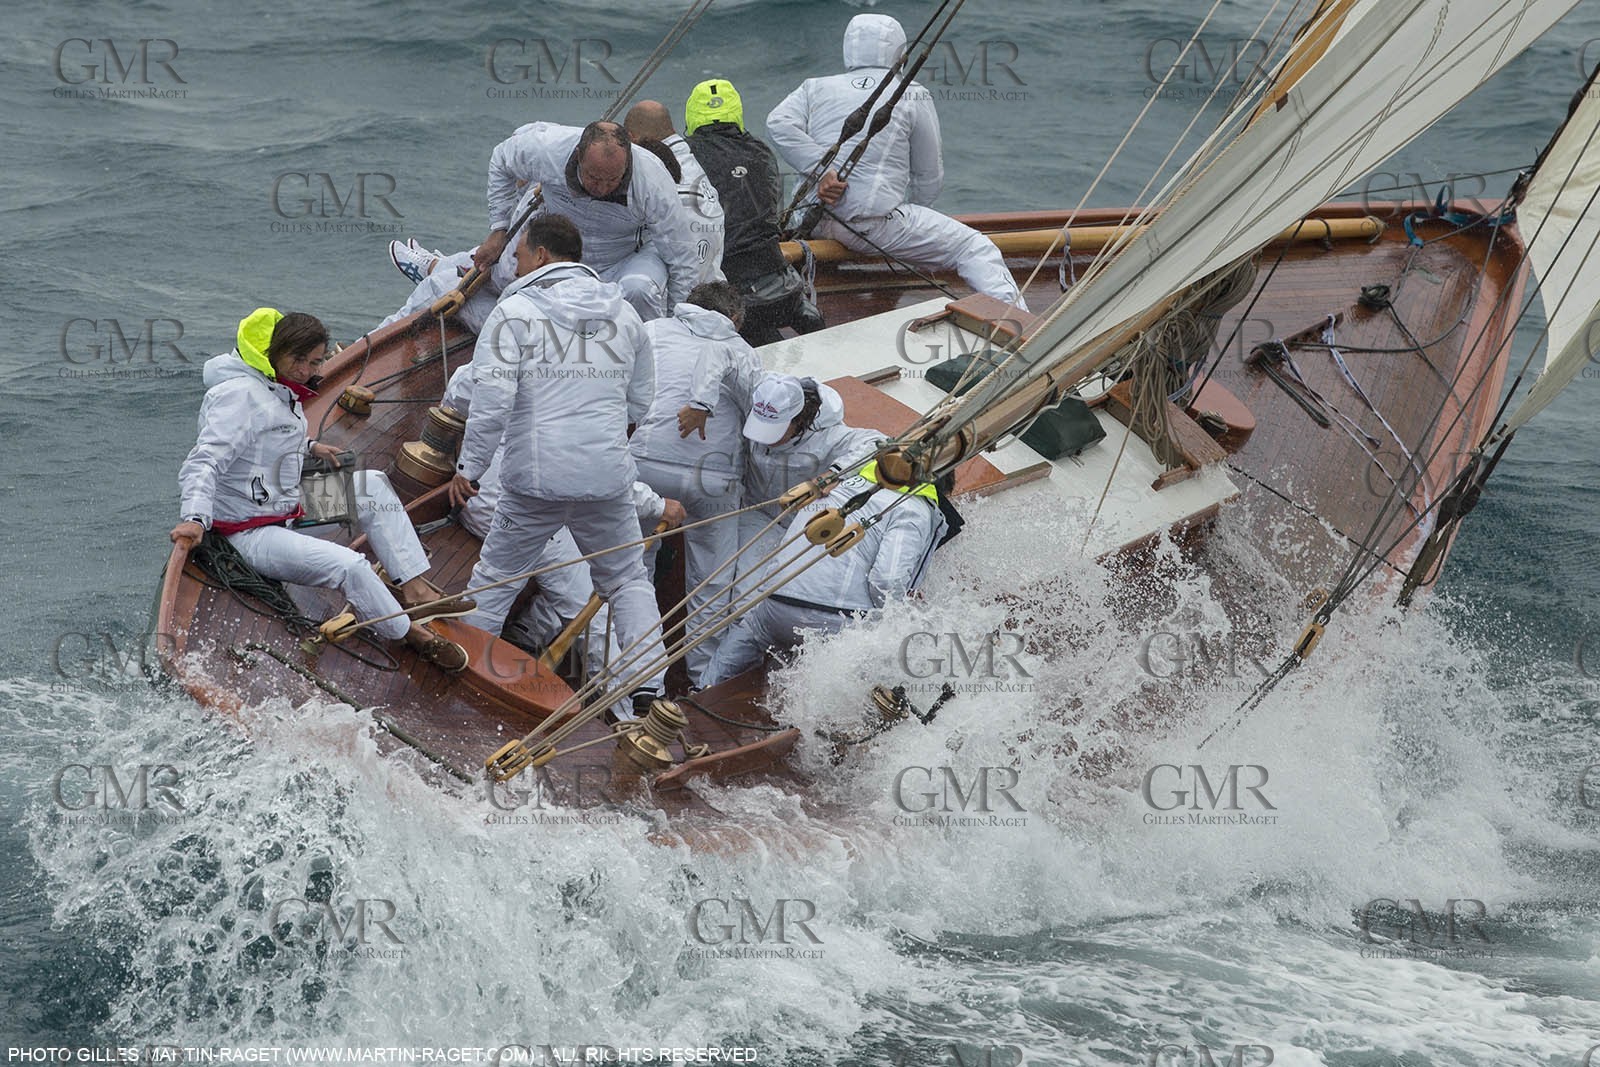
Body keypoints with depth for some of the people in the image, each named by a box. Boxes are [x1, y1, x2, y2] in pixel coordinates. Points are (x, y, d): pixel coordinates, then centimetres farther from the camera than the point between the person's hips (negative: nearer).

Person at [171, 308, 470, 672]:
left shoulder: (276, 387, 9)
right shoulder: (239, 394, -22)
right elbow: (204, 462, -29)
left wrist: (306, 448, 15)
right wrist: (196, 518, -42)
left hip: (288, 508, 11)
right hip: (252, 533, -11)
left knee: (373, 485, 11)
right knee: (350, 566, -27)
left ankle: (415, 589, 4)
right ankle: (412, 634, -5)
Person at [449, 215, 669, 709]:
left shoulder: (515, 311, -6)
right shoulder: (624, 314, 9)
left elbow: (492, 400, -14)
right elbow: (640, 402, 16)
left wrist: (469, 467, -6)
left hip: (534, 481, -3)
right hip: (608, 480, 3)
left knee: (496, 576, 14)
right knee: (627, 579, 18)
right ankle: (648, 682, 9)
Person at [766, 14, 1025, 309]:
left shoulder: (816, 88, 14)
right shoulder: (913, 97, 6)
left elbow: (779, 124, -6)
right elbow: (930, 179, 9)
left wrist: (822, 171, -9)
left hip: (811, 222, 5)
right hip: (875, 223, -5)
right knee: (975, 249, -2)